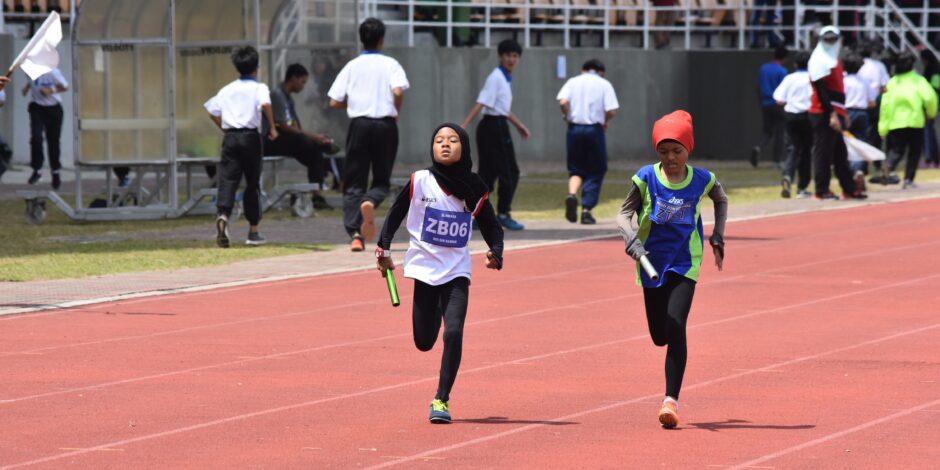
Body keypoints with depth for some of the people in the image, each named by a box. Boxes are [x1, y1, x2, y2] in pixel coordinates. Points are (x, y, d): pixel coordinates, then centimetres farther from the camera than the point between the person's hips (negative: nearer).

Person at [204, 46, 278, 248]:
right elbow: (265, 104, -18)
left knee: (227, 180, -5)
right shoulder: (259, 87, 1)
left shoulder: (227, 89, 14)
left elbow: (212, 111, 11)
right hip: (250, 136, -2)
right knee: (253, 183, 8)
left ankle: (223, 215, -34)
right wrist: (272, 127, -9)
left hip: (230, 138, 2)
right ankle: (253, 231, 14)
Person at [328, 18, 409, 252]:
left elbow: (334, 102, 2)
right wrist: (396, 111, 3)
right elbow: (398, 91, -16)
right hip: (385, 125, -1)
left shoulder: (352, 66, 6)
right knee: (382, 180, 11)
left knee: (353, 182, 6)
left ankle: (355, 234, -8)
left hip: (359, 124, 1)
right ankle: (370, 202, -24)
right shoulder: (390, 64, 1)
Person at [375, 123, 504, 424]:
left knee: (453, 332, -17)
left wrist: (496, 253, -12)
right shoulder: (419, 182, -6)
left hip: (457, 271, 0)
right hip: (424, 268, 0)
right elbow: (395, 215, 3)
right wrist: (383, 248, -5)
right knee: (424, 342, 6)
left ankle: (441, 400, -6)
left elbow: (491, 226, 6)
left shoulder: (474, 188, -3)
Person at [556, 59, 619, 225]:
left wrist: (567, 116, 7)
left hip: (575, 128, 2)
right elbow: (611, 110, -7)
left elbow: (563, 101, -9)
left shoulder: (573, 82, 8)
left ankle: (572, 194, -18)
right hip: (595, 129, -2)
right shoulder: (604, 84, 4)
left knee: (576, 169, 12)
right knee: (596, 171, 9)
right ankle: (586, 210, 3)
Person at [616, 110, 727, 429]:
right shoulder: (646, 178, -7)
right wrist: (632, 240, -26)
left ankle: (671, 399, -18)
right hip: (652, 263, 2)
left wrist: (717, 238, 12)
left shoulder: (702, 180, -4)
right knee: (659, 336, 8)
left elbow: (721, 200, 18)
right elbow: (625, 214, -8)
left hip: (685, 265, -2)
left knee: (676, 328, -18)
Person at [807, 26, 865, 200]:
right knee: (824, 151, -7)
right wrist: (832, 114, -22)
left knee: (840, 153, 14)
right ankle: (821, 191, -4)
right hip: (823, 114, -10)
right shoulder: (819, 61, -11)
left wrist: (842, 113, 23)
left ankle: (849, 189, 19)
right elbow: (821, 90, -18)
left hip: (835, 114, 10)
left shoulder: (835, 60, 19)